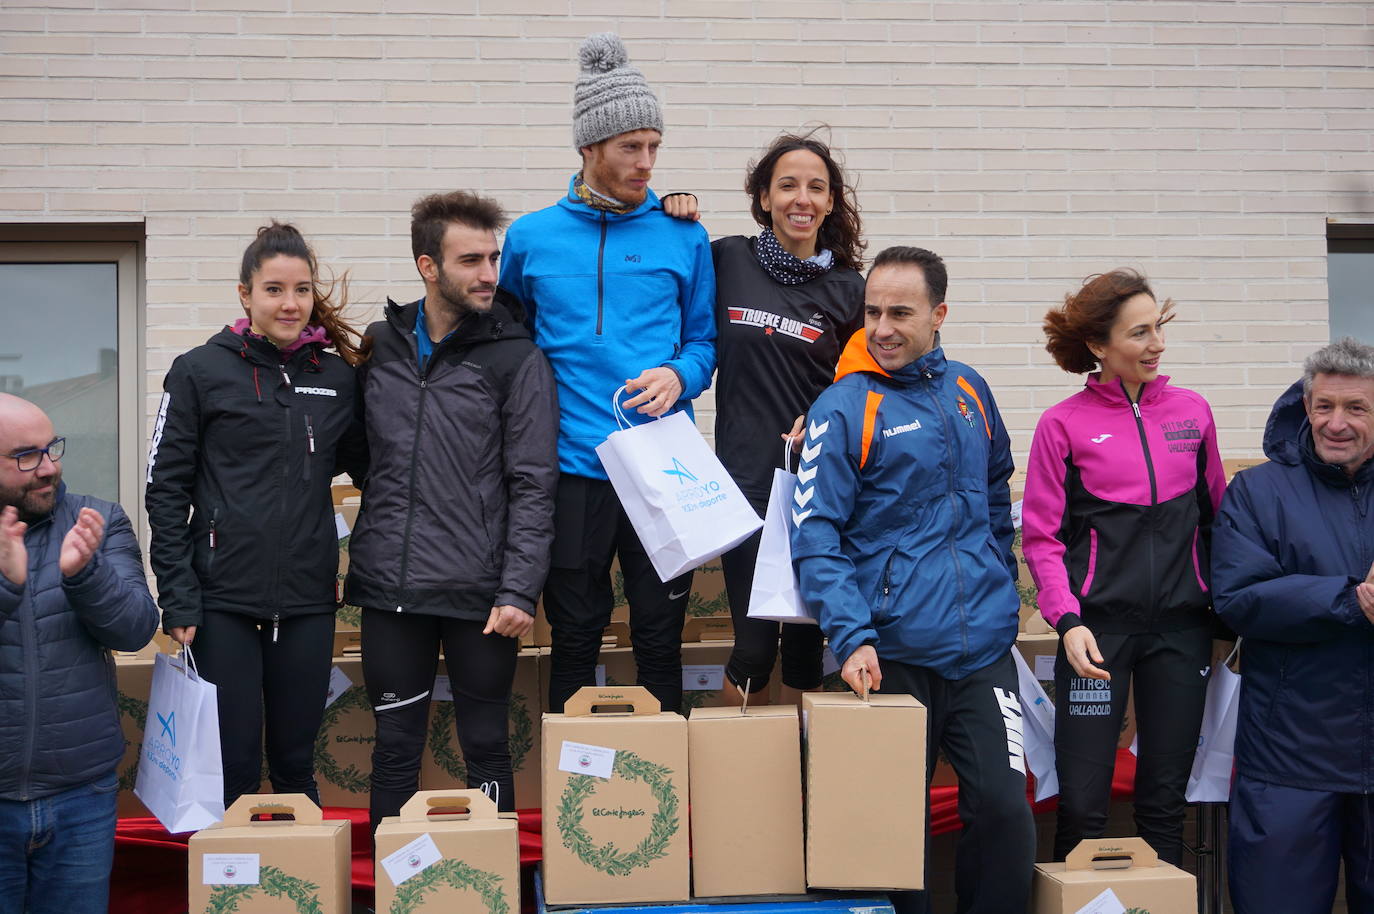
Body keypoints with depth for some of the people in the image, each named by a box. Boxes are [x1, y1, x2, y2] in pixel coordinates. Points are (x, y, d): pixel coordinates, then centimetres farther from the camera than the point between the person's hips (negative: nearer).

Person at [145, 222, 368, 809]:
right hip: (224, 601, -2)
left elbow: (369, 470, 17)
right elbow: (166, 488, -1)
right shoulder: (200, 372, -1)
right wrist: (178, 600, -7)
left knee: (296, 762, 12)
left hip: (308, 601, 3)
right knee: (232, 765, 1)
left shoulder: (337, 378, 7)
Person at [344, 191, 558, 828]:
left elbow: (533, 486, -5)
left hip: (479, 595, -3)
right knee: (394, 750, 11)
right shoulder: (379, 346, 9)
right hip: (389, 591, 3)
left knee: (485, 749, 8)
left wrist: (518, 590, -12)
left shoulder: (518, 359, -2)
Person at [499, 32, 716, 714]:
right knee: (574, 638, 10)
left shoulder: (683, 238, 3)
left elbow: (706, 338, 9)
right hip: (571, 469, 0)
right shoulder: (530, 238, 4)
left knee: (659, 638, 8)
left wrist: (680, 375, -11)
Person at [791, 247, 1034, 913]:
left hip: (984, 650, 4)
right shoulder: (845, 407, -6)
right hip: (893, 653, -4)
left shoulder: (969, 390, 10)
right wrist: (851, 637, -21)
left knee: (1005, 809, -1)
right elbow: (815, 536, -12)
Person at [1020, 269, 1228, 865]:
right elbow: (1041, 537, -2)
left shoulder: (1192, 412, 8)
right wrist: (1068, 620, -14)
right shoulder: (1063, 424, -1)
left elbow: (1217, 517, 16)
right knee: (1081, 803, -4)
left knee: (1165, 800, 9)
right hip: (1100, 625, -3)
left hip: (1182, 625, 3)